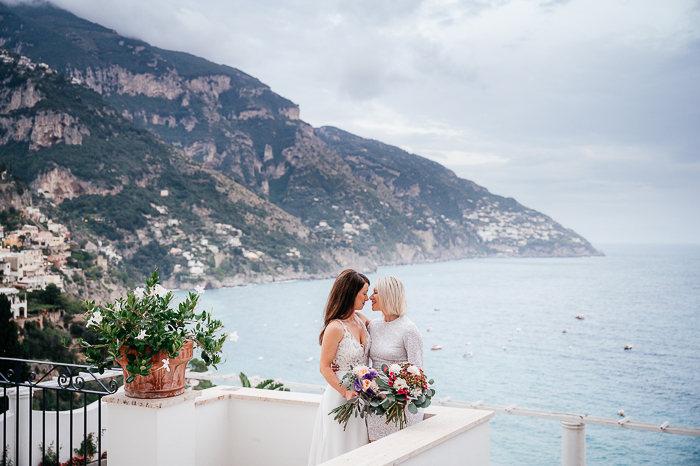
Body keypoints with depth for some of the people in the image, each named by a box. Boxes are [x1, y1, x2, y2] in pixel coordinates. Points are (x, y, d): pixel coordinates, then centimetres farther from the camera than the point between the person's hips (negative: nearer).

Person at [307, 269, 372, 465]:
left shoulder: (361, 319, 2)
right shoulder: (335, 328, -19)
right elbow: (324, 368, -15)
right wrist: (346, 392, -23)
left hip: (362, 396, 7)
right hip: (340, 398, -7)